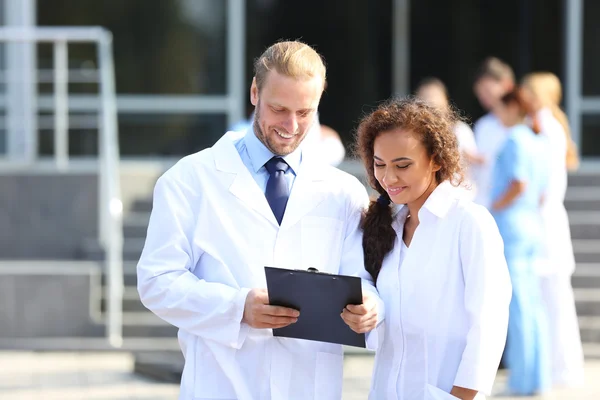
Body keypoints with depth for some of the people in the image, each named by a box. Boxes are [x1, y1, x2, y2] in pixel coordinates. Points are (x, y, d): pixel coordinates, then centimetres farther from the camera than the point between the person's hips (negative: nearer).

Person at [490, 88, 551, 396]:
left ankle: (523, 379, -3)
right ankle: (538, 376, 12)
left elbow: (518, 184, -23)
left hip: (510, 227, -9)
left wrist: (492, 208, -12)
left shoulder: (515, 140, -13)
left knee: (517, 304, -5)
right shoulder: (539, 142, 13)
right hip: (533, 227, 9)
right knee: (532, 305, 10)